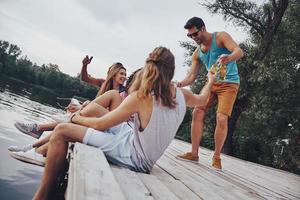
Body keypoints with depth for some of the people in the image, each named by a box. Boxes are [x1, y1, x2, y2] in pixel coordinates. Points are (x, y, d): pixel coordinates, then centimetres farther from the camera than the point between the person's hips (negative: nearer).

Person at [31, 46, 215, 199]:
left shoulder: (141, 97, -24)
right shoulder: (181, 95, -6)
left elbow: (100, 125, -14)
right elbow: (202, 99, 19)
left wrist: (76, 118, 5)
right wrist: (211, 81, 39)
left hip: (133, 158, -8)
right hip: (145, 156, 8)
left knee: (62, 131, -9)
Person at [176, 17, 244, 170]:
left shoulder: (221, 37, -8)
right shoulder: (197, 53, 8)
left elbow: (239, 52, -22)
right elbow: (192, 75, 6)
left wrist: (228, 58, -45)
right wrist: (180, 84, -15)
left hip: (229, 83, -5)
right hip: (211, 82, 6)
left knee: (222, 118, -18)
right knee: (197, 112, -8)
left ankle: (216, 157, -3)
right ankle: (194, 154, -1)